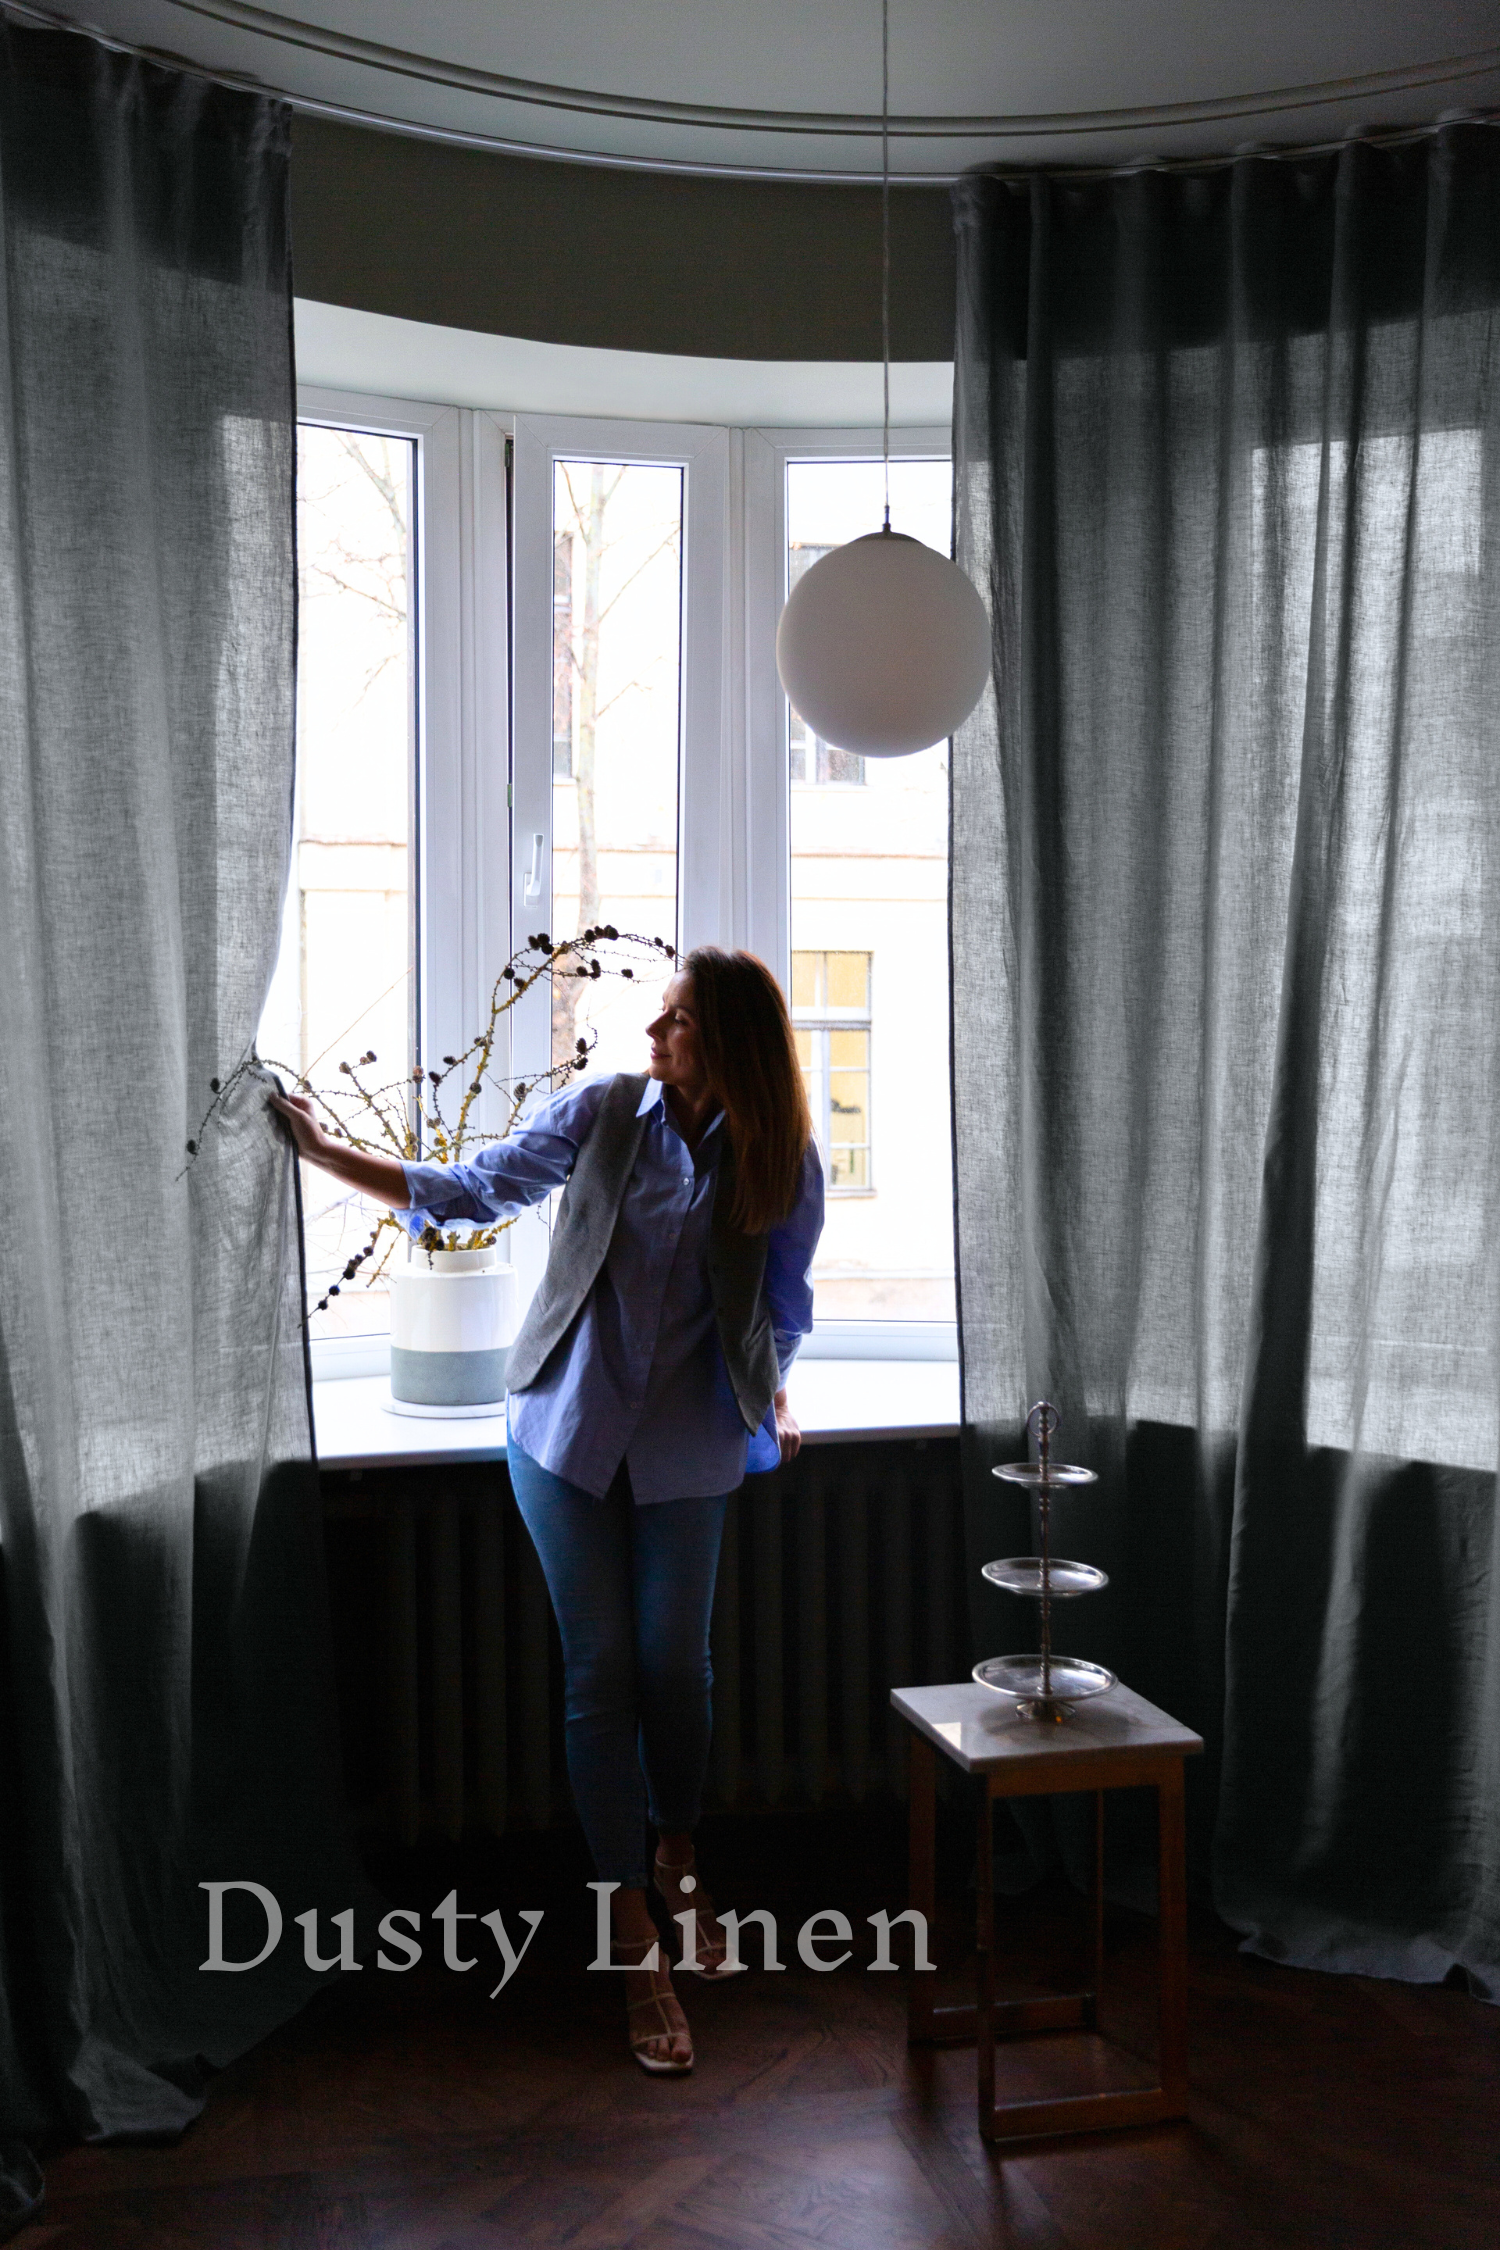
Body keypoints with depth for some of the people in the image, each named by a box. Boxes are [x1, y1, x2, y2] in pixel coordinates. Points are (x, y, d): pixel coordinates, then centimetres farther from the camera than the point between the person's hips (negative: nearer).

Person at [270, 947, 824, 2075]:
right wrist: (328, 1151, 0)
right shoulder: (601, 1111, -6)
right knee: (602, 1667, 0)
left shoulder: (784, 1165, -5)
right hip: (570, 1427, 0)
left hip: (687, 1444, 0)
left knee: (675, 1662, 4)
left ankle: (679, 1863, 34)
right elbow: (471, 1191, 2)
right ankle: (636, 1941, 9)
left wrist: (776, 1395, 0)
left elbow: (782, 1305, 9)